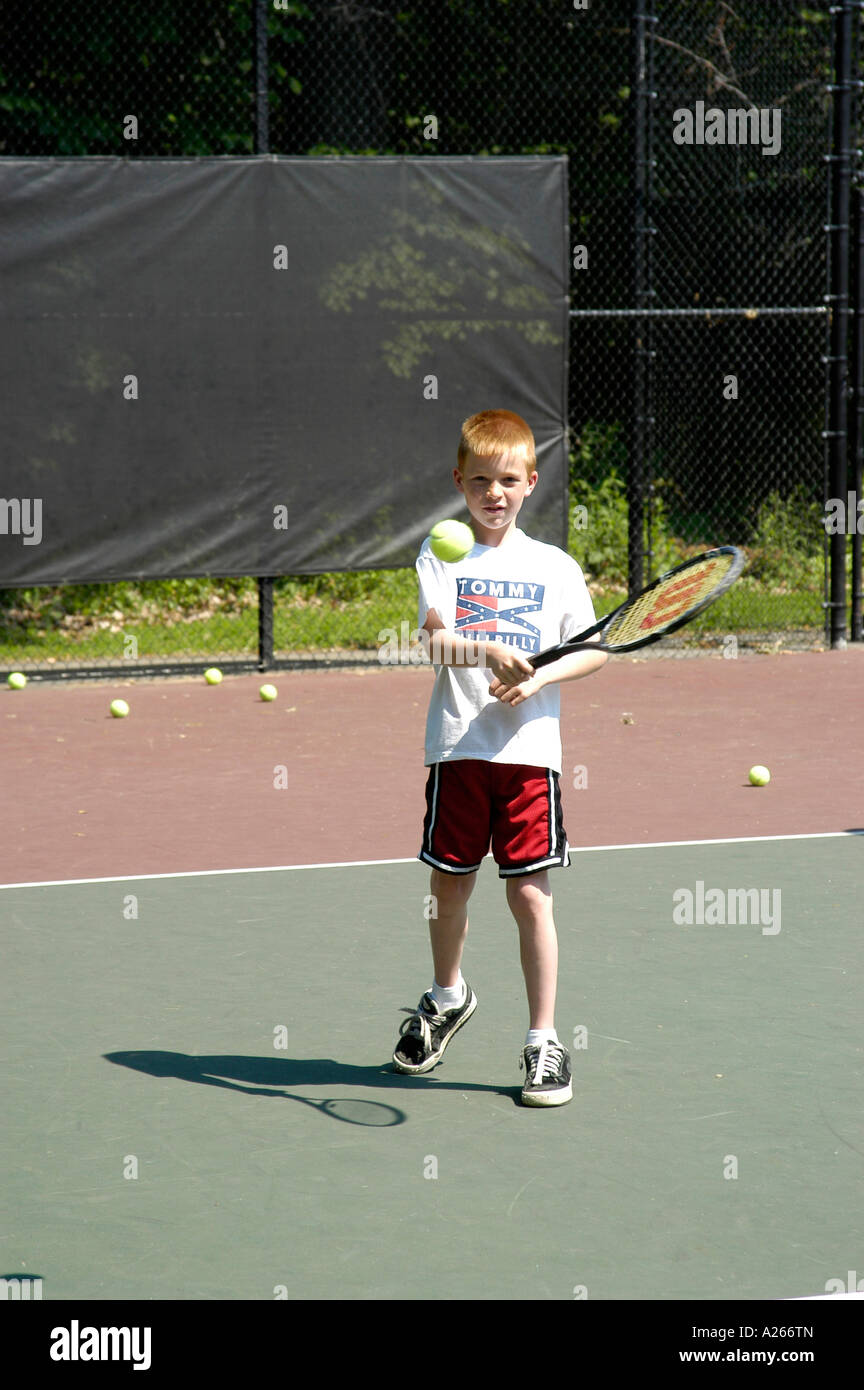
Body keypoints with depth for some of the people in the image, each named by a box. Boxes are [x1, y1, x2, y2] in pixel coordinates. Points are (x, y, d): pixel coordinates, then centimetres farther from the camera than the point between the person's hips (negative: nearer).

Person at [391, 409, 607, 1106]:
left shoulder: (556, 566, 7)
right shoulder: (441, 556, 4)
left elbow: (596, 650, 6)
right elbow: (431, 640, -9)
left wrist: (539, 677, -11)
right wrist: (487, 653, -28)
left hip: (530, 748, 0)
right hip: (457, 745, 1)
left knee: (530, 894, -4)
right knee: (450, 883, 12)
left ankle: (544, 1041, 4)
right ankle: (448, 995, 40)